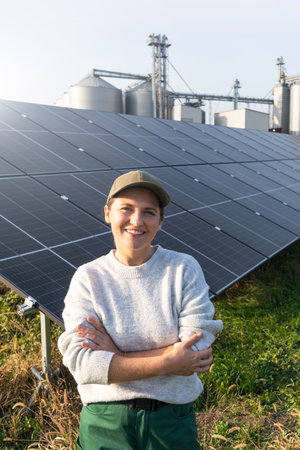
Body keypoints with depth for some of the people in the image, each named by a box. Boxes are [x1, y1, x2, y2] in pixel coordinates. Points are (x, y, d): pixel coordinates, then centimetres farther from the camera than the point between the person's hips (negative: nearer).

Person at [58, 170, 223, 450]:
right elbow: (81, 364, -18)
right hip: (104, 424, 0)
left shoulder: (184, 269, -11)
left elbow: (198, 352, -16)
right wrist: (168, 362, -22)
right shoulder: (87, 278, -10)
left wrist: (116, 355, -19)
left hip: (171, 422, 0)